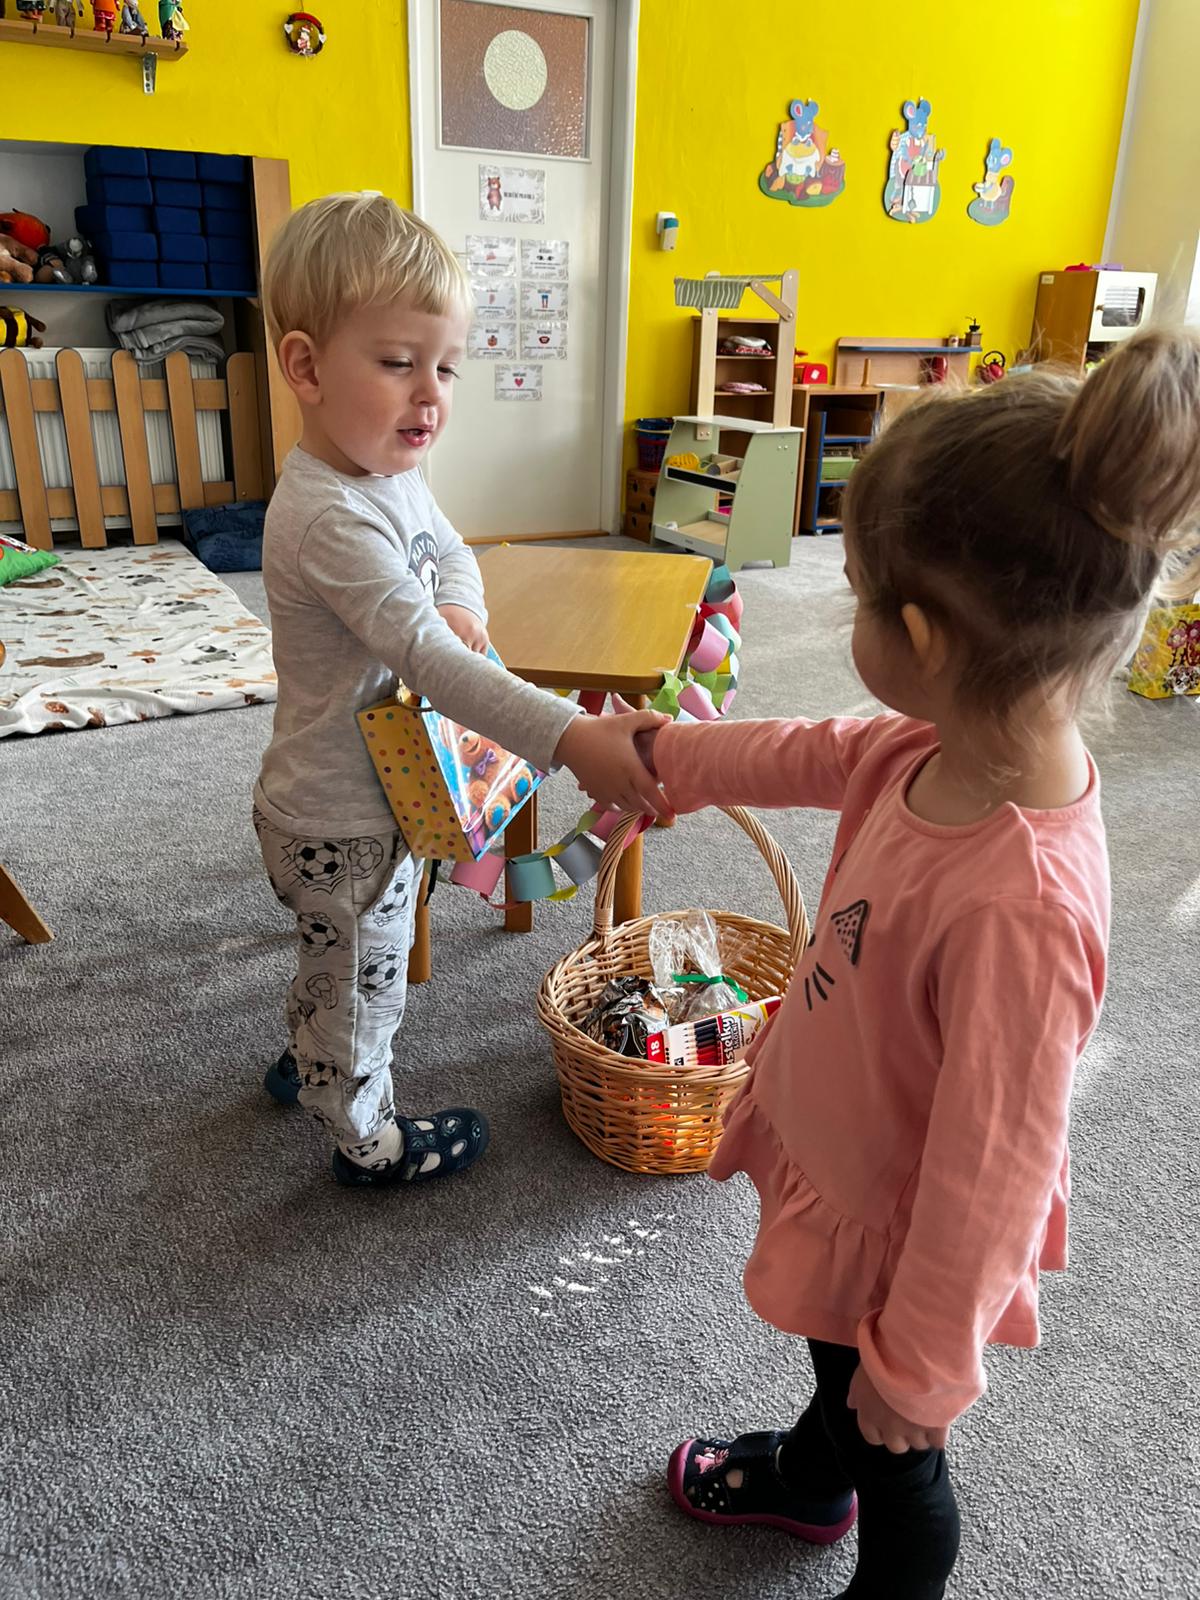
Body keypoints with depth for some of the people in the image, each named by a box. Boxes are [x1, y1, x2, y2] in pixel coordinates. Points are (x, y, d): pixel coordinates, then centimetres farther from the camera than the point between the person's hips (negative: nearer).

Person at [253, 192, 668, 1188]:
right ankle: (369, 1140, 38)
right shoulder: (330, 518, -31)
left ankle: (307, 1063, 57)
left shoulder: (391, 472, 1)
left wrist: (459, 607, -12)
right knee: (367, 982, 13)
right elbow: (427, 658, -39)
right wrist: (570, 739, -46)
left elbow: (451, 553, 12)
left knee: (339, 964, 32)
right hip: (342, 825, -9)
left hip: (365, 795, 9)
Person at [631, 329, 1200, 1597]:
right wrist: (669, 754, 18)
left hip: (901, 1237, -8)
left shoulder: (1019, 906, -42)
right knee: (838, 1363, 37)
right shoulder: (948, 748, -18)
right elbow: (810, 757, 3)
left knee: (895, 1458, 25)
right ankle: (810, 1478, 68)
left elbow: (991, 1169, -31)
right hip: (841, 1172, 8)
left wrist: (922, 1365, -16)